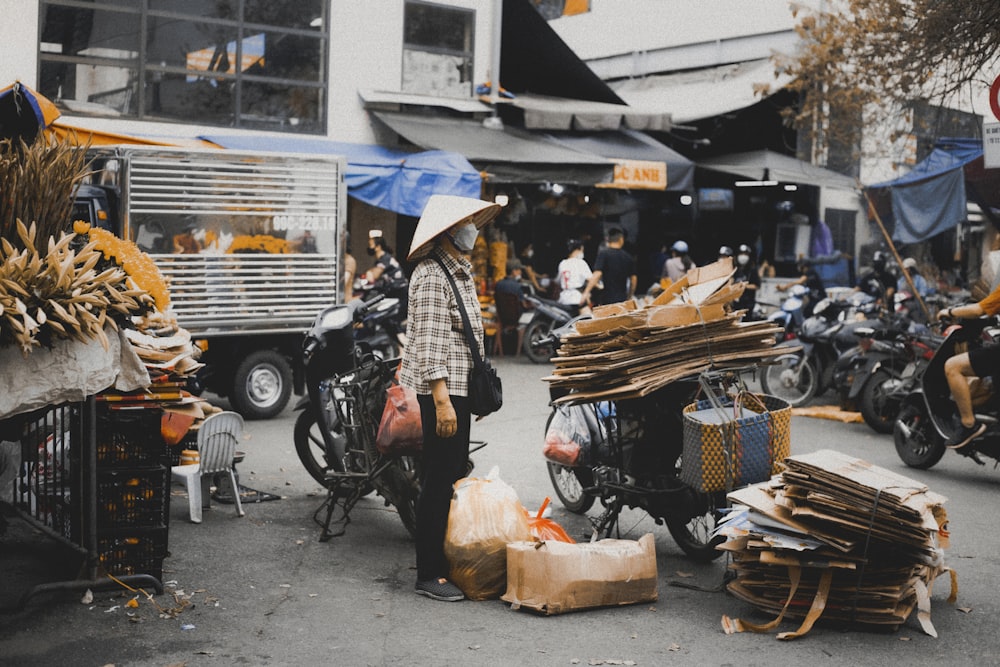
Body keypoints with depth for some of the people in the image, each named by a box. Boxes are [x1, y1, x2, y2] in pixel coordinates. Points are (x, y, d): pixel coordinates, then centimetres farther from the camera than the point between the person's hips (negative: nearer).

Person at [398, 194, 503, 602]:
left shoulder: (461, 271, 18)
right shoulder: (431, 276, -14)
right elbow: (430, 343, -20)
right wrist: (441, 400, -25)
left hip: (461, 386, 10)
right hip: (441, 389, -10)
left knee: (455, 476, 14)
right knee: (439, 480, -8)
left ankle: (449, 562, 23)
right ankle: (429, 575, -1)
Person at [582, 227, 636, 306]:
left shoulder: (603, 253, -6)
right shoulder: (629, 257, 8)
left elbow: (597, 274, -16)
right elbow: (633, 280, 12)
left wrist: (586, 292, -15)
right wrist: (629, 298, 25)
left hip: (605, 298, -4)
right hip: (622, 298, 4)